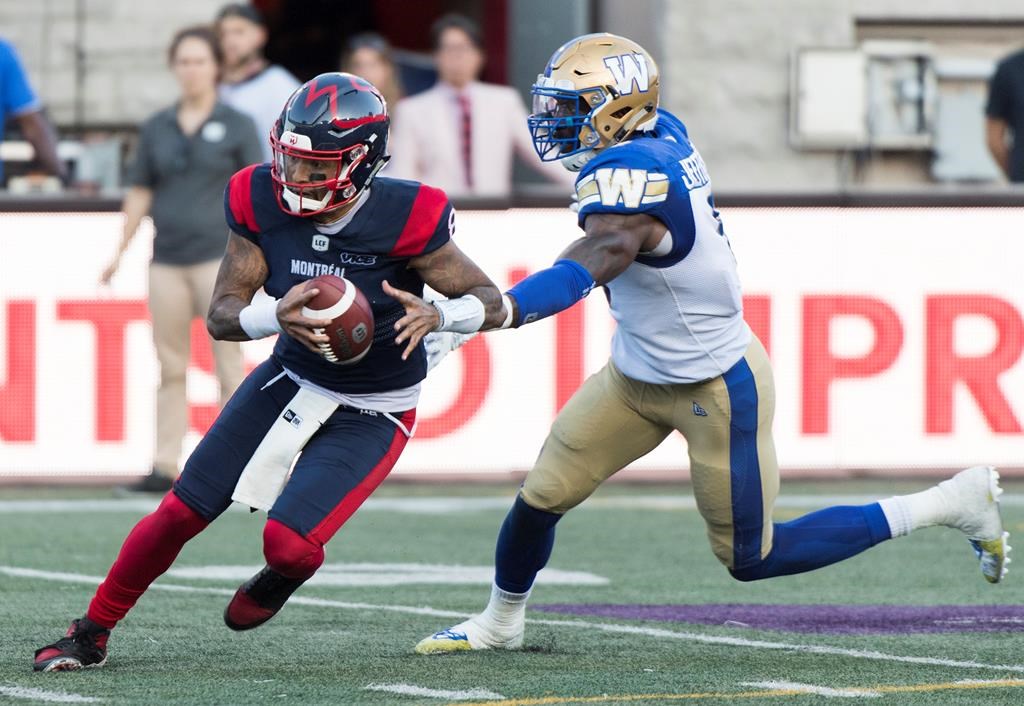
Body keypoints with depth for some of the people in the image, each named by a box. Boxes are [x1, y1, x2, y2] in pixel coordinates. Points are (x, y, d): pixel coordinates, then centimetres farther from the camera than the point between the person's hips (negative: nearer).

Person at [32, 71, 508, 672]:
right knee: (182, 513, 0)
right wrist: (277, 316, -35)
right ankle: (92, 634, 19)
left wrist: (435, 314, -39)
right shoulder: (263, 203, -16)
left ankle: (281, 579, 20)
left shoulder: (405, 221, -27)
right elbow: (220, 316, -12)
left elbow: (493, 304, -17)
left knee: (289, 543, -19)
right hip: (292, 379, 4)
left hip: (373, 413, -4)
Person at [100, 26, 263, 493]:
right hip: (167, 258, 4)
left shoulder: (235, 126, 2)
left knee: (229, 363, -5)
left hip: (218, 257, -4)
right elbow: (140, 193, 16)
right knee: (170, 366, 5)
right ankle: (164, 467, 6)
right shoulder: (157, 129, 11)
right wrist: (121, 252, 13)